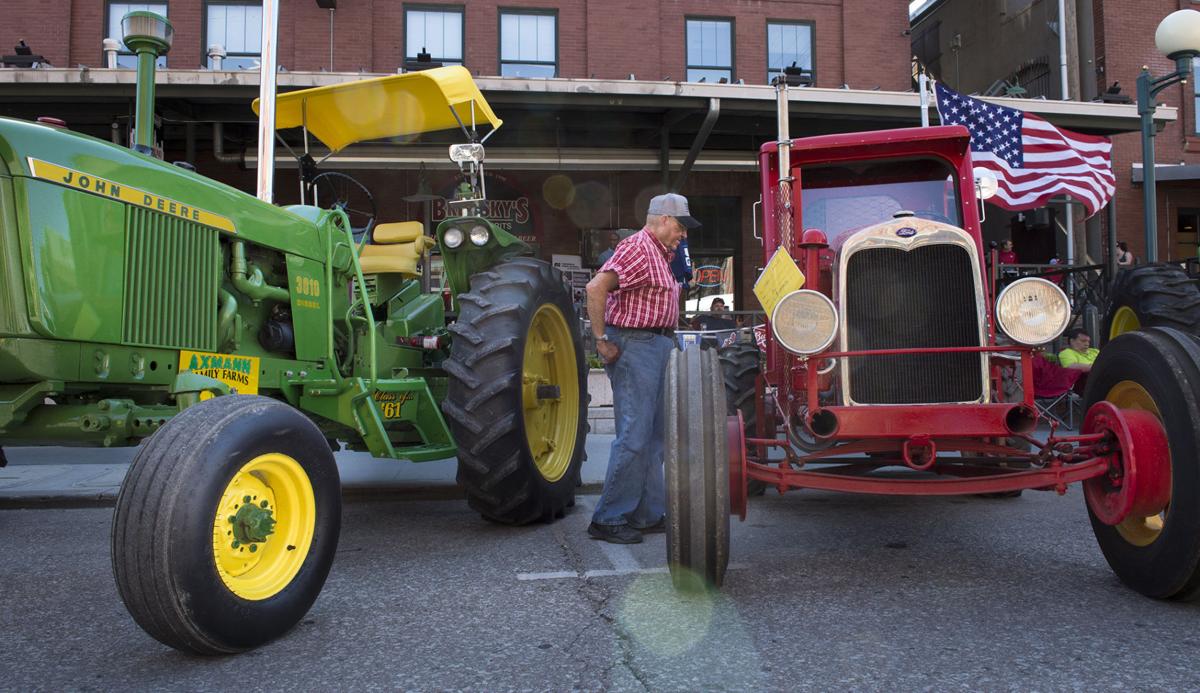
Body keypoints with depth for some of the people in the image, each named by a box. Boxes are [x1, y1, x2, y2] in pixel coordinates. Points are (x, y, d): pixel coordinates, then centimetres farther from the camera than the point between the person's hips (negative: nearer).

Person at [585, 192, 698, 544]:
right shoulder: (637, 248, -13)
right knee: (634, 437, -9)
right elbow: (596, 287, -25)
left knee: (654, 437, 13)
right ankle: (608, 520, -1)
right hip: (634, 347, -11)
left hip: (660, 346, 11)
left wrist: (668, 342, 15)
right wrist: (602, 340, -22)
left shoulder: (661, 254, 20)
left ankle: (649, 515, 20)